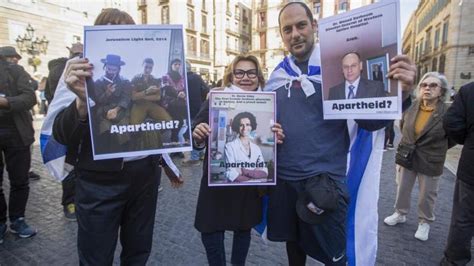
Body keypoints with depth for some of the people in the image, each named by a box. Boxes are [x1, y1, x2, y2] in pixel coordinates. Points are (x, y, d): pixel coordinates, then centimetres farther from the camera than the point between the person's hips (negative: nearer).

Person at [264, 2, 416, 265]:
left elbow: (369, 120, -10)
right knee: (293, 241, 24)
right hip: (283, 179, 4)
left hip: (324, 180, -4)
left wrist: (401, 94, -28)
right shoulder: (277, 74, 5)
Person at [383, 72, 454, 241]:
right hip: (407, 157, 3)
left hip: (431, 162, -3)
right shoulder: (411, 107, -6)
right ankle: (400, 214, 36)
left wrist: (435, 149, 2)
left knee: (427, 196, 12)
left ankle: (424, 222, 33)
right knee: (402, 189, 16)